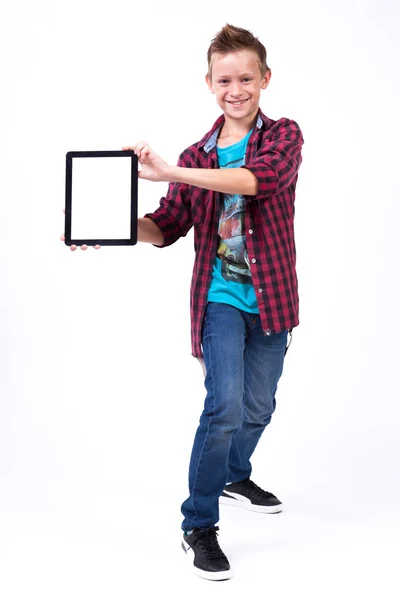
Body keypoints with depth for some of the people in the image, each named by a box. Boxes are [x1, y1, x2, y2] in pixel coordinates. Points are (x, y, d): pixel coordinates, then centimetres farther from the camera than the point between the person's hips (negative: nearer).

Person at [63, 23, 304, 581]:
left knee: (258, 406, 17)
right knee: (225, 406, -15)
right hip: (221, 298, -1)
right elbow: (167, 227, 3)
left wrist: (170, 173, -36)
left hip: (271, 299, 1)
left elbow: (263, 176, -28)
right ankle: (199, 526, -2)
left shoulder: (284, 136, -5)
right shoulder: (197, 156, 2)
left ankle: (235, 475, 46)